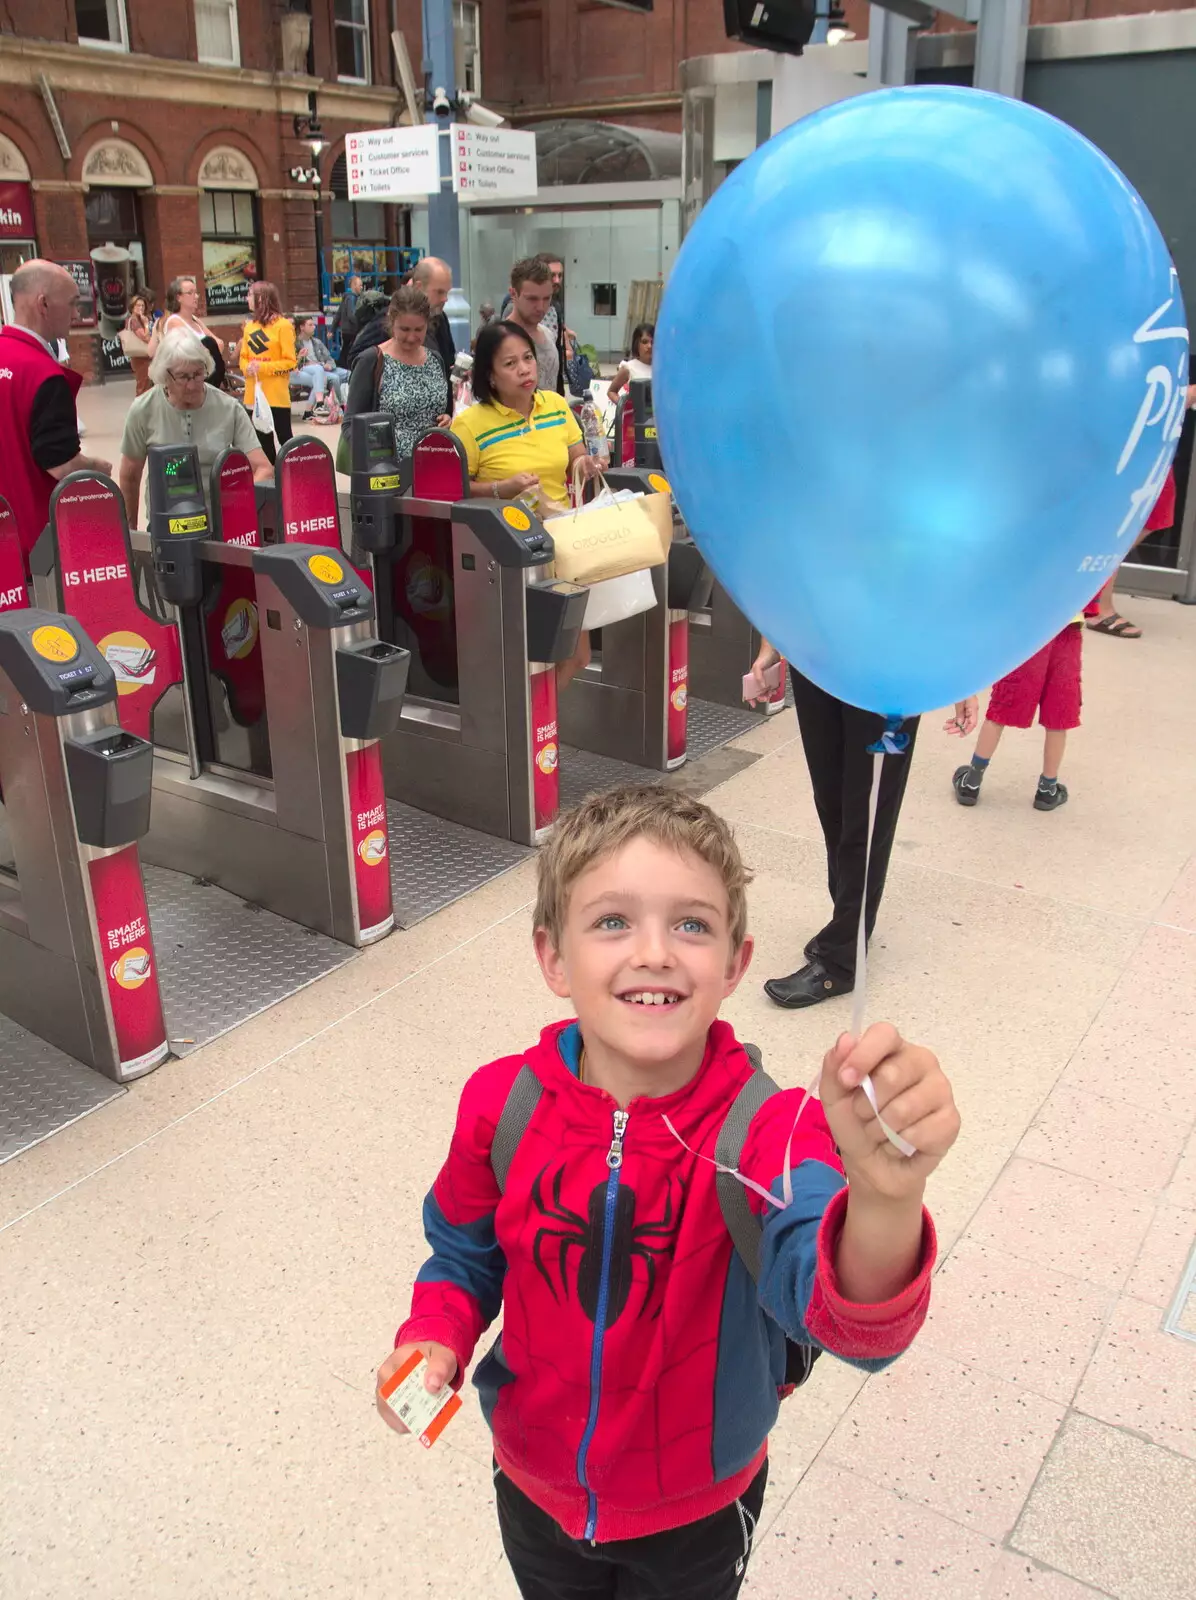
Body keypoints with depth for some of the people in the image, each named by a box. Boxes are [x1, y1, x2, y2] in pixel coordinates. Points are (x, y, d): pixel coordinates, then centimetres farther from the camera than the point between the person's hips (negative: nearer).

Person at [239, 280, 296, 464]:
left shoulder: (283, 325, -8)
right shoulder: (250, 326, 9)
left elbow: (290, 362, -10)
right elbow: (244, 357, 15)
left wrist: (263, 367, -19)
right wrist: (247, 367, -9)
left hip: (277, 395, -6)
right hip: (254, 395, 6)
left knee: (284, 438, 0)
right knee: (262, 440, 11)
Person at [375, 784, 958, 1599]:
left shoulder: (767, 1133, -29)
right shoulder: (503, 1104, -21)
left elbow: (849, 1318, -47)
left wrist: (885, 1197, -68)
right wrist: (435, 1340, -21)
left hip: (697, 1512, -2)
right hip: (536, 1487, 2)